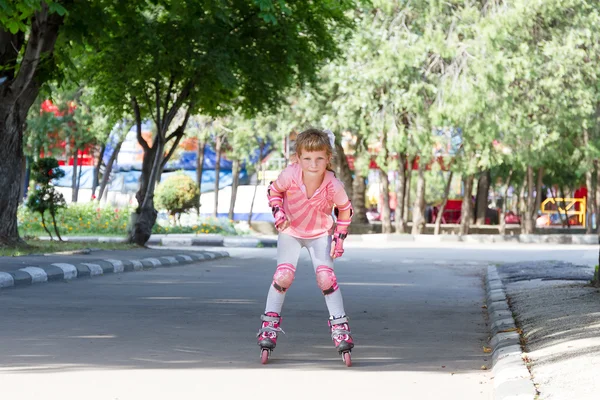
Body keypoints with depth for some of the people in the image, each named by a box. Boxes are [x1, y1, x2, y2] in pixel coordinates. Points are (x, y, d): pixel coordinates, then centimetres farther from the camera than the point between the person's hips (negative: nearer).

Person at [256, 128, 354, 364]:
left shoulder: (333, 186, -30)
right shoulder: (290, 175, -31)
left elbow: (345, 210, -8)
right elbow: (274, 190, -7)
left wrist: (339, 237, -7)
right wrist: (278, 213, -21)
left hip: (320, 234, 0)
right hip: (290, 232, 0)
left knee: (326, 276, -12)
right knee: (283, 275, -13)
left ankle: (340, 327, -1)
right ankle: (269, 324, 1)